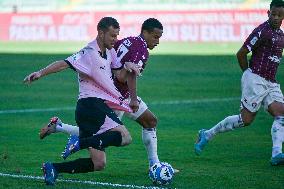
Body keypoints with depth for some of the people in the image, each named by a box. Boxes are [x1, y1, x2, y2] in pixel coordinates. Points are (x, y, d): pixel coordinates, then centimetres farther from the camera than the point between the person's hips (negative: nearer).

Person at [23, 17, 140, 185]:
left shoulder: (109, 52, 17)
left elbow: (119, 76, 23)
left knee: (98, 164, 5)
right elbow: (65, 64, -23)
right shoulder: (89, 53, -12)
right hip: (92, 103, -9)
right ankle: (80, 143, -26)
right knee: (125, 137, -25)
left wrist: (126, 67, 1)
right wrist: (41, 73, -37)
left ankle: (54, 168, 2)